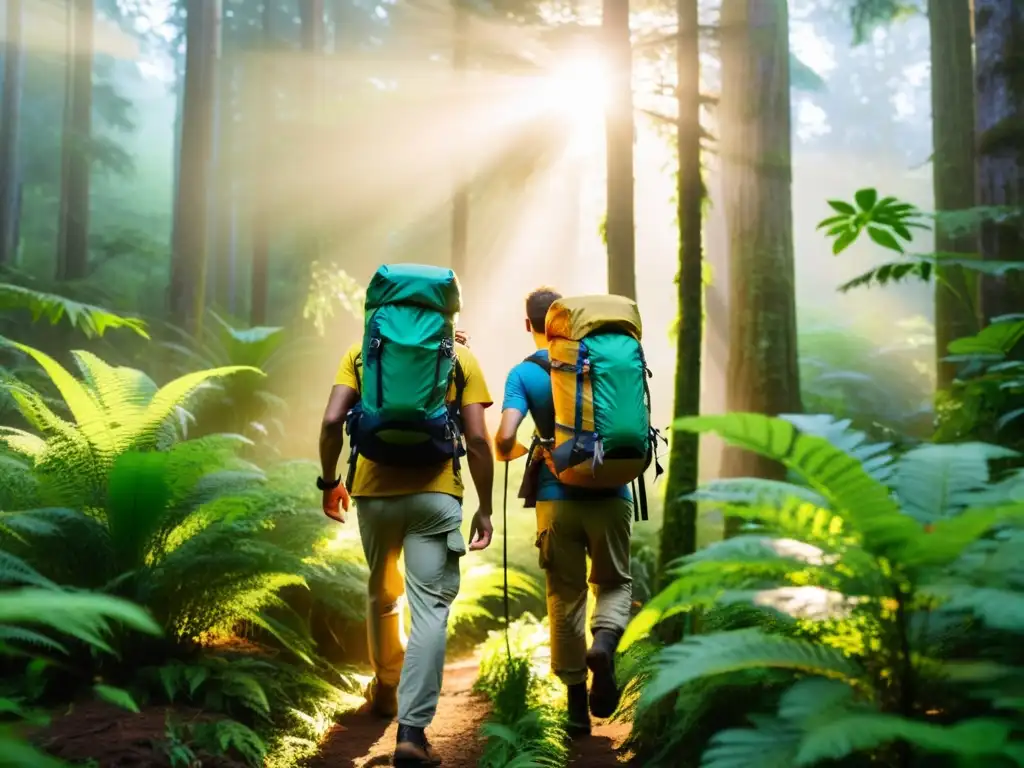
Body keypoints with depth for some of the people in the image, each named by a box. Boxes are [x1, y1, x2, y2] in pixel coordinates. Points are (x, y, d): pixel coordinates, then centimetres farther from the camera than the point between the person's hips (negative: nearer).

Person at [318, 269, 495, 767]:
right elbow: (477, 439, -2)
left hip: (374, 492, 2)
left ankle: (385, 691, 41)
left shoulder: (362, 351, 8)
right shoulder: (461, 357, 5)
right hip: (435, 495, -2)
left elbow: (332, 421, -3)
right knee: (430, 608, -2)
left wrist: (329, 482, 10)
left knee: (382, 594, 23)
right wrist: (484, 508, 4)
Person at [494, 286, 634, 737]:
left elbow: (505, 439, -13)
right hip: (611, 495, 1)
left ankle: (577, 705, 12)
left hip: (557, 498, -1)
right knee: (614, 582, 17)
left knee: (566, 596, 9)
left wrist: (513, 452, 9)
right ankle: (605, 640, -15)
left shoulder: (523, 373, -2)